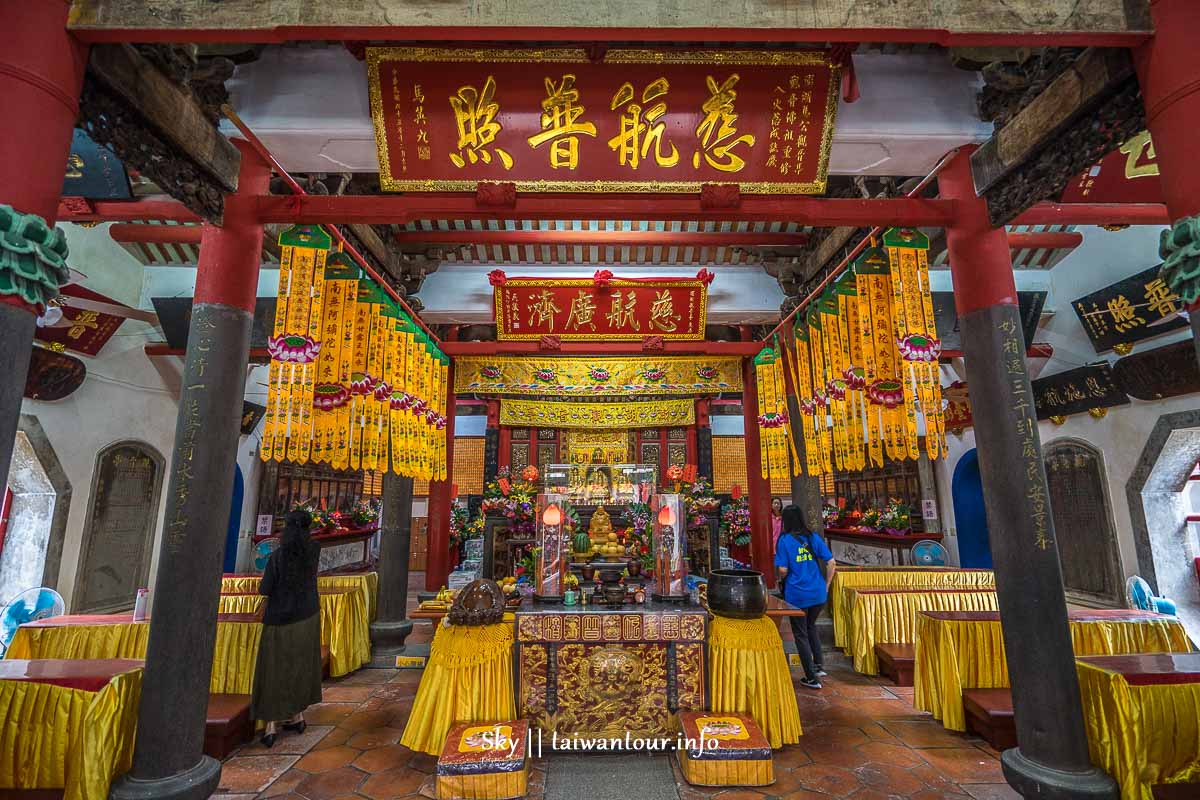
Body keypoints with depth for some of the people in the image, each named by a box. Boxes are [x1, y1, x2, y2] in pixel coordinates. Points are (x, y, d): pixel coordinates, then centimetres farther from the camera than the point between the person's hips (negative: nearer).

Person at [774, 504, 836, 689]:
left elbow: (783, 570, -14)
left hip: (797, 595, -4)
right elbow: (832, 563, -1)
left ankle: (812, 678, 16)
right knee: (811, 627, 28)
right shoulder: (813, 537, 1)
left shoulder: (784, 540, -10)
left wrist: (781, 580, 7)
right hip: (818, 594, 5)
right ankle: (819, 665, 26)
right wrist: (826, 585, 9)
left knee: (800, 634, 10)